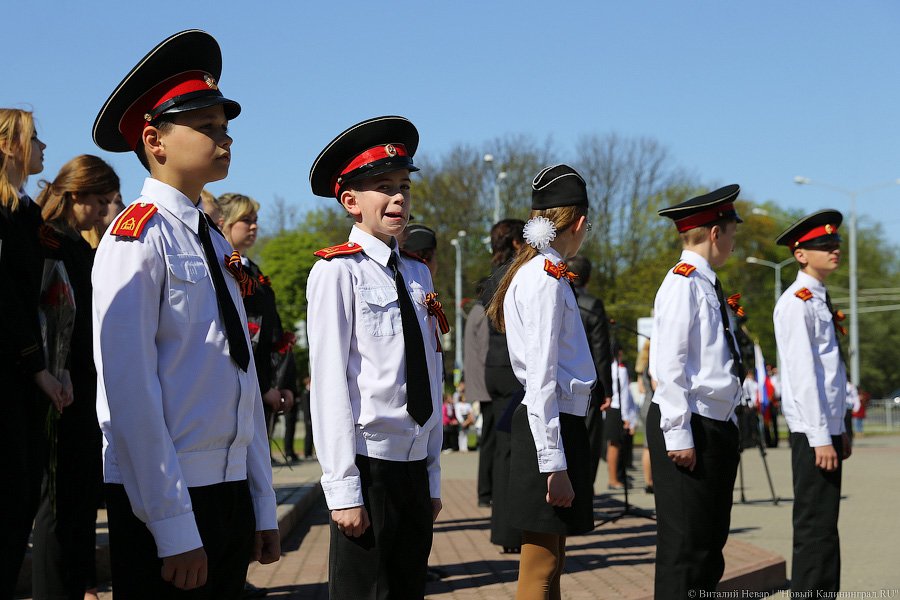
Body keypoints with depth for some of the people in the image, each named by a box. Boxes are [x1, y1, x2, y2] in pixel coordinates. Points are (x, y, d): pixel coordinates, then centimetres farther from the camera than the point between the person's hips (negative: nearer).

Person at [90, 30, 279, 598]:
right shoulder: (139, 236, -10)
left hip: (230, 489, 8)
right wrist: (174, 528, -19)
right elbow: (129, 390, -17)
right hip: (163, 498, -8)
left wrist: (263, 508, 11)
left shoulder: (217, 245, 14)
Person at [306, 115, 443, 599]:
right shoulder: (337, 271, -8)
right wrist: (342, 488, -15)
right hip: (369, 464, -6)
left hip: (415, 467, 6)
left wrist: (432, 476, 11)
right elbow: (328, 383, -12)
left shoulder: (418, 274, 11)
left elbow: (431, 380, 12)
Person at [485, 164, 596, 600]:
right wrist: (554, 465, -22)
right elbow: (541, 380, -20)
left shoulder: (532, 273, 15)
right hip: (552, 428, -10)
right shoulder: (548, 278, -14)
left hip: (558, 425, 10)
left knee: (551, 564, 16)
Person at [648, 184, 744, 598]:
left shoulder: (707, 285, 15)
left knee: (711, 541, 16)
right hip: (689, 428, -10)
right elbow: (669, 365, -18)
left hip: (717, 426, 10)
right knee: (684, 544, -6)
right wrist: (678, 434, -21)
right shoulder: (683, 283, -12)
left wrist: (726, 425, 17)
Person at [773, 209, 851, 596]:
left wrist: (840, 429, 18)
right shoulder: (797, 302, -12)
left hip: (827, 428, 10)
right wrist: (820, 437, -21)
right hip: (813, 431, -10)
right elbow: (802, 374, -18)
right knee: (816, 528, -7)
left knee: (824, 527, 13)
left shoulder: (820, 300, 17)